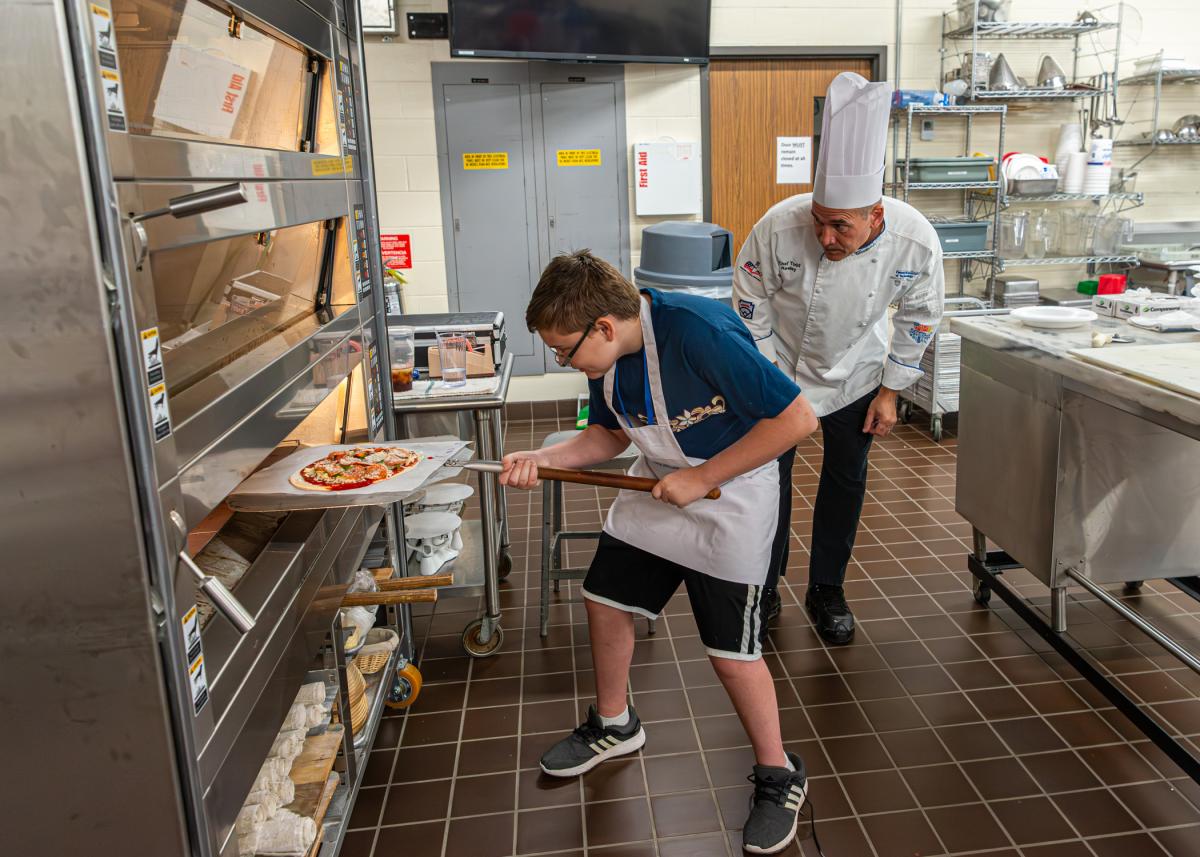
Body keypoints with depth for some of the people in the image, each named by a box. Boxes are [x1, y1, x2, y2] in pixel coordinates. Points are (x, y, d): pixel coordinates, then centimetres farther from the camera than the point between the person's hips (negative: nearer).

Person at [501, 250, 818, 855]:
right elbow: (609, 435, 8)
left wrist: (700, 478, -25)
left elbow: (797, 419, -30)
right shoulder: (606, 354, -8)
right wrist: (544, 459, -10)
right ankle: (614, 725, 39)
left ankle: (778, 775, 25)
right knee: (604, 599, 13)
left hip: (731, 494, -7)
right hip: (657, 487, 8)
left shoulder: (699, 333, -32)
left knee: (730, 650, -1)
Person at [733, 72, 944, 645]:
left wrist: (890, 392, -4)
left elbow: (918, 319, -7)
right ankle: (763, 588, 22)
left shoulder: (915, 241, -26)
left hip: (855, 372, 2)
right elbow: (751, 308, -15)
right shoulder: (780, 226, -32)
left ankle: (826, 592, 26)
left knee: (846, 479, 7)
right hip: (779, 366, -1)